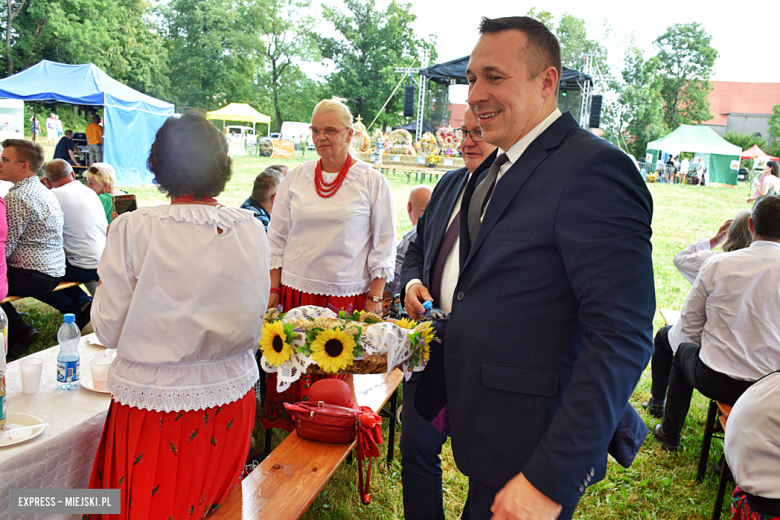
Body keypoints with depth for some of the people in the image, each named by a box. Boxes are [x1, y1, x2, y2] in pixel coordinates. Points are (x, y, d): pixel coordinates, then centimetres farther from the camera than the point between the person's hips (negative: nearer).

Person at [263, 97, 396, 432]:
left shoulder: (372, 182, 0)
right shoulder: (296, 178, 8)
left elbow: (384, 246, 1)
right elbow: (277, 238, 12)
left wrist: (374, 299, -4)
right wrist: (274, 291, 7)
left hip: (347, 294, -2)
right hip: (296, 290, 3)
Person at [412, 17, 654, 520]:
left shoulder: (593, 170, -21)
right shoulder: (494, 169, 8)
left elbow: (622, 339, -25)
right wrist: (441, 389, 15)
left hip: (532, 451, -8)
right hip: (482, 433, 8)